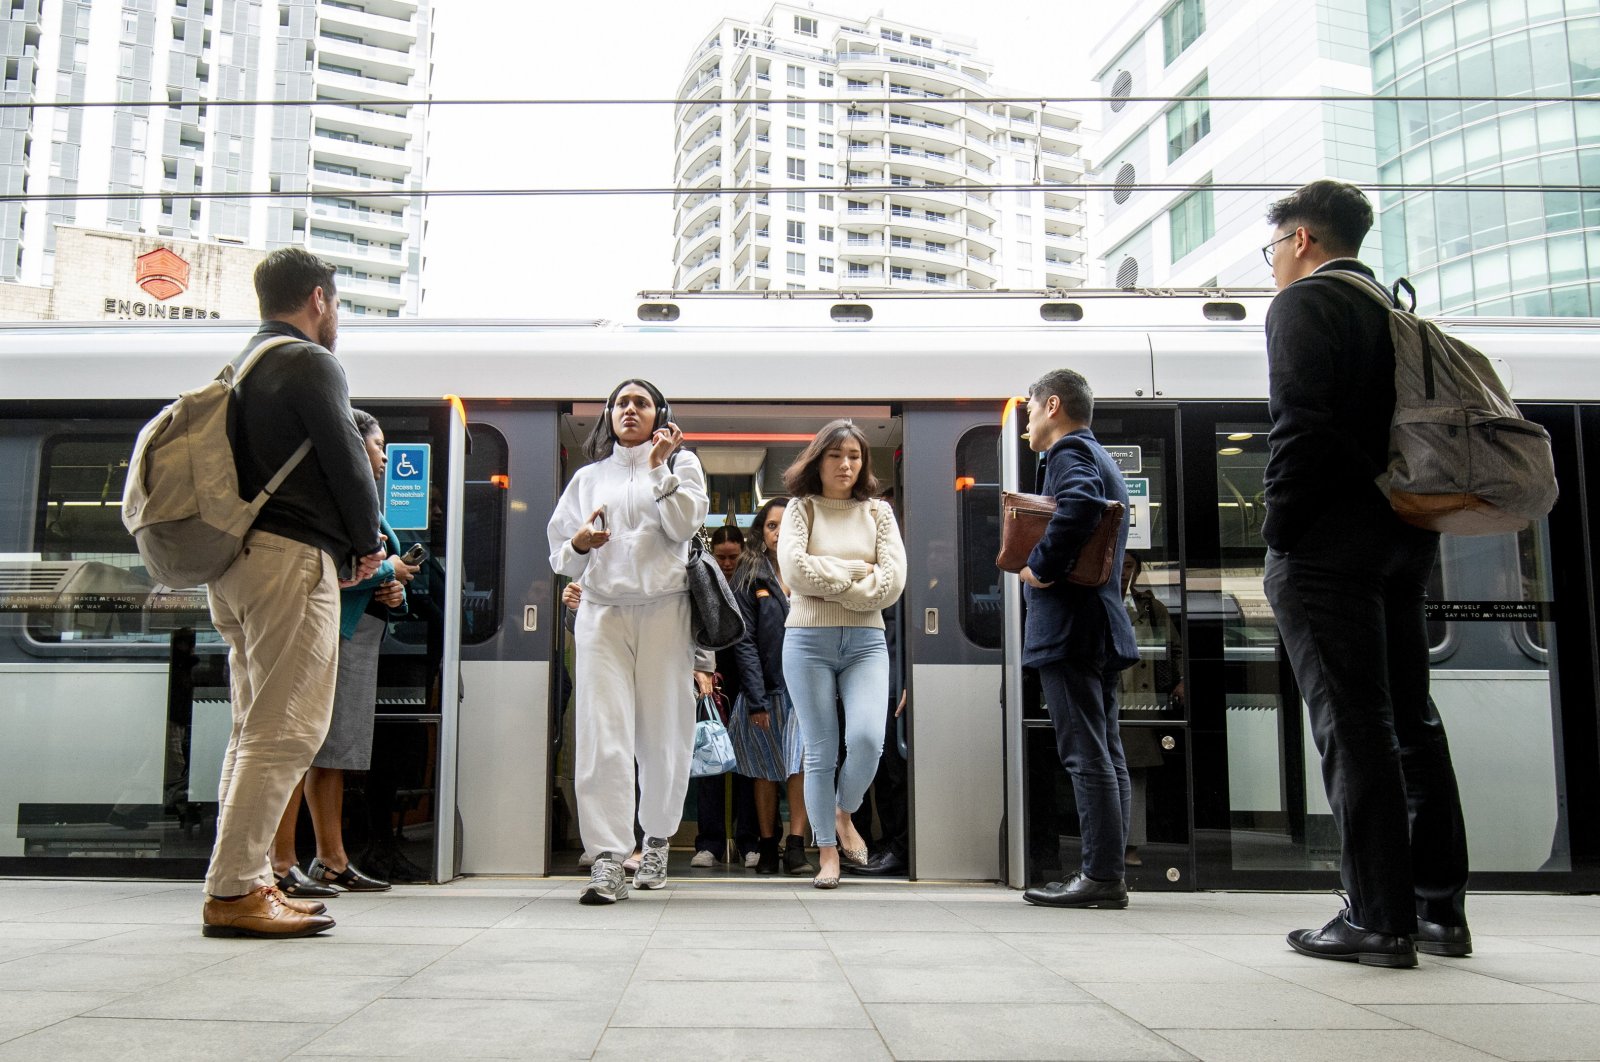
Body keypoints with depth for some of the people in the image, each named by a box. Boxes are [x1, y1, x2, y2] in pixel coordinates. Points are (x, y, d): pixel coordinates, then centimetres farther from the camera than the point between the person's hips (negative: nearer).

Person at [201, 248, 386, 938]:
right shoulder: (309, 363, -6)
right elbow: (347, 461, -11)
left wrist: (349, 544, 17)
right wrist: (370, 543, 5)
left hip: (235, 561, 10)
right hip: (292, 558, -10)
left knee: (256, 730, 12)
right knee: (285, 732, -9)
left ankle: (248, 882, 14)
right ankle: (232, 892, -10)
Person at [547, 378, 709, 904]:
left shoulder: (681, 464, 14)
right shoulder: (588, 478, 20)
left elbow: (684, 525, -4)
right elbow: (559, 555, 19)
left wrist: (658, 466, -8)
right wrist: (578, 544, -3)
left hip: (665, 611, -1)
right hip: (602, 613, 1)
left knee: (663, 735, 2)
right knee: (602, 735, -11)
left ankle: (656, 841, 22)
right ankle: (606, 860, -13)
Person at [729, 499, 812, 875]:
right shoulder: (750, 576, 3)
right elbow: (744, 642, -3)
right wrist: (756, 698, -10)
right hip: (767, 689, -1)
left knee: (802, 765, -10)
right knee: (766, 772, 7)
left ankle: (796, 847, -5)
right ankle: (767, 848, 16)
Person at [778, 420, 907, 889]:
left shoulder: (878, 512, 10)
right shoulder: (801, 508, 6)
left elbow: (892, 583, -3)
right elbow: (795, 569, -11)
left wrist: (828, 583, -8)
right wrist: (858, 571, -7)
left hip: (866, 641, 1)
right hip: (808, 641, -1)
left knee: (867, 740, -16)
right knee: (820, 753, 1)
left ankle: (844, 814, 14)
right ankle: (827, 851, 15)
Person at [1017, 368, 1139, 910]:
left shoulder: (1070, 451, -8)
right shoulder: (1100, 456, 23)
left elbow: (1079, 504, -30)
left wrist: (1041, 567, -20)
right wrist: (1045, 564, 13)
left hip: (1069, 625, -10)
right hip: (1101, 624, 10)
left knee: (1086, 754, -8)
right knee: (1105, 753, 10)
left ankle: (1101, 875, -6)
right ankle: (1108, 871, 14)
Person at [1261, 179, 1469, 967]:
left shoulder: (1304, 303, -5)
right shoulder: (1395, 310, 20)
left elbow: (1300, 424, -17)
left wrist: (1278, 533, -12)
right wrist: (1408, 519, 17)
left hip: (1329, 542, -8)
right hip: (1403, 540, 9)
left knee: (1351, 726, -7)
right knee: (1411, 718, 11)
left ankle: (1379, 919, -5)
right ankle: (1440, 909, 16)